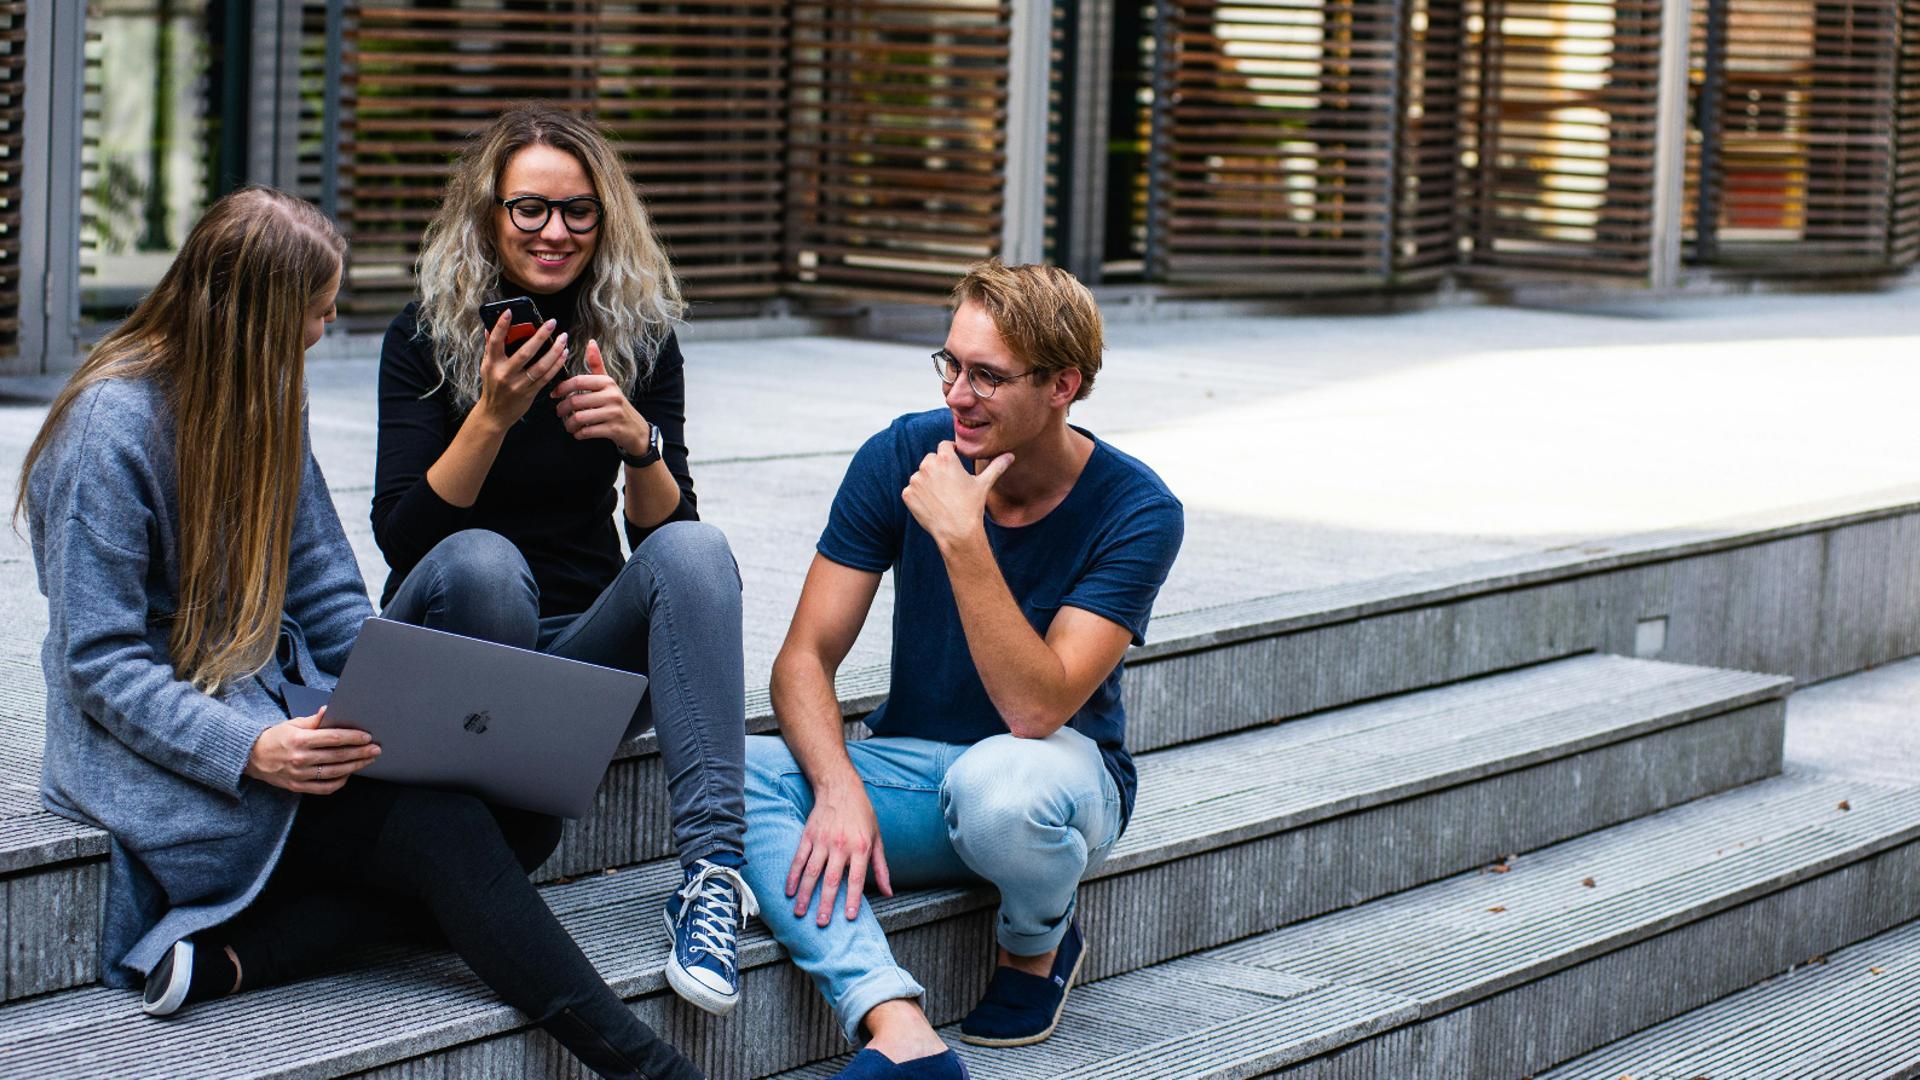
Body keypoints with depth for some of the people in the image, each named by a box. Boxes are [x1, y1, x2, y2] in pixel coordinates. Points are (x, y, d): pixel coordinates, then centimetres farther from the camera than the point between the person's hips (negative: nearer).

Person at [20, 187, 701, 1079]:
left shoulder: (266, 402, 10)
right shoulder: (110, 428, -14)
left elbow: (329, 596, 12)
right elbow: (100, 663, -16)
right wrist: (248, 751, -30)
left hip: (280, 706, 8)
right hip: (158, 749, -8)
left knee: (519, 813, -18)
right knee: (439, 827, -28)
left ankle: (228, 955, -25)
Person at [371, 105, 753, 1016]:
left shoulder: (638, 336, 2)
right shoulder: (427, 337, -5)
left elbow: (663, 530, -2)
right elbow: (401, 536, -14)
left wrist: (639, 443, -23)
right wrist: (492, 416, -27)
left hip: (584, 649, 3)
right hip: (448, 647, -2)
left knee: (695, 549, -27)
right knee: (481, 561, -35)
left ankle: (713, 867, -40)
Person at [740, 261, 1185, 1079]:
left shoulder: (1135, 512, -17)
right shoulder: (900, 457, -8)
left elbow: (1036, 710, -27)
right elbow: (805, 657, -9)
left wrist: (962, 538, -34)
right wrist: (839, 788, -28)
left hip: (1055, 774, -3)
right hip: (908, 766, 3)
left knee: (997, 782, -40)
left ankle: (1037, 945, -3)